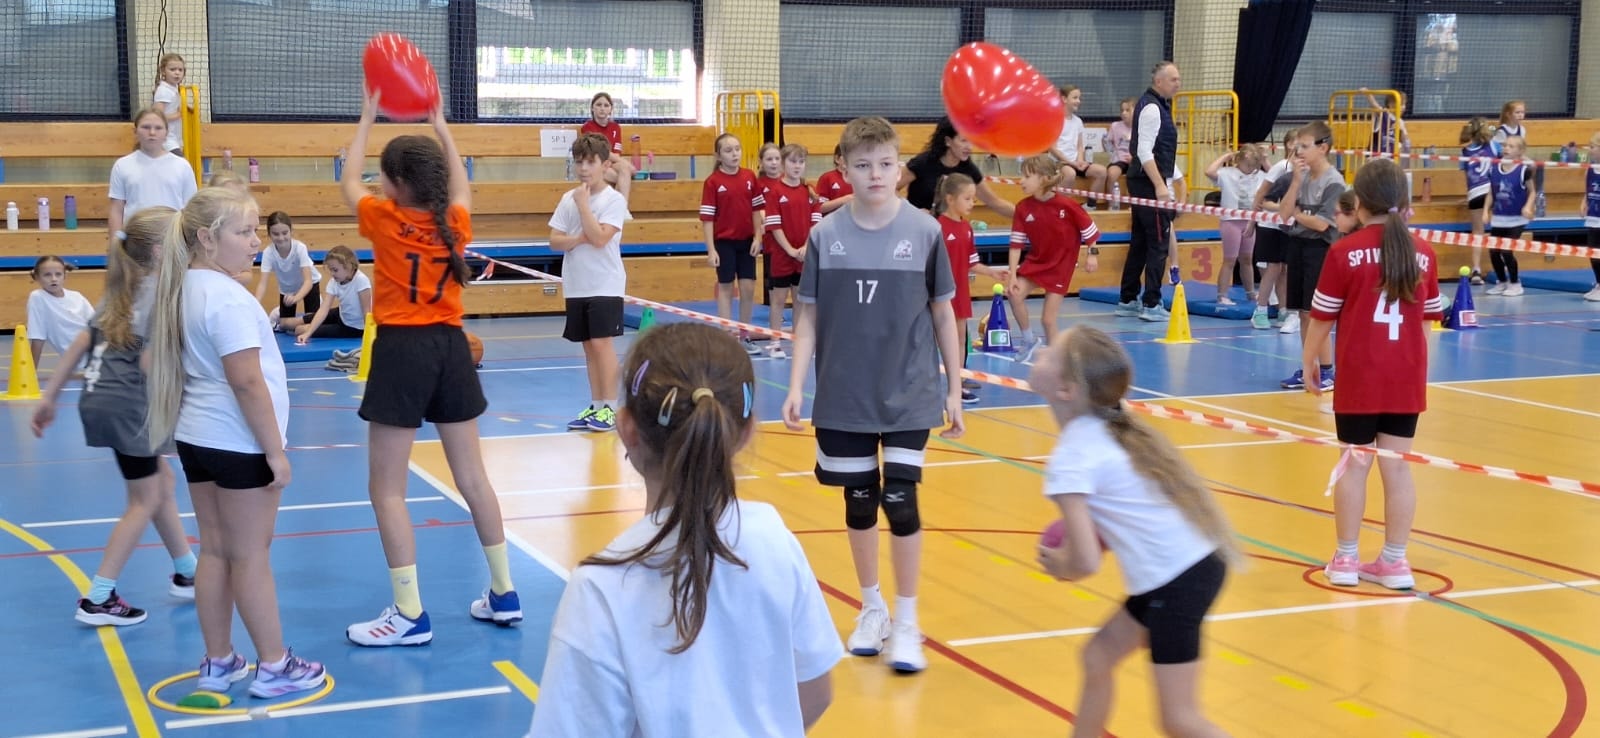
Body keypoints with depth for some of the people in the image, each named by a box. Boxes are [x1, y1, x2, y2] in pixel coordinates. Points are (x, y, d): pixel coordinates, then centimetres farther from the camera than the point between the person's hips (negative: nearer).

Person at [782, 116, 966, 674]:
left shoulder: (924, 231, -5)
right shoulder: (826, 235, -3)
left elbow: (943, 313, 1)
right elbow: (808, 316, 2)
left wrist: (954, 390, 2)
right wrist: (796, 388, -6)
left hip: (909, 396, -1)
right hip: (844, 398, 2)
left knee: (899, 502, -5)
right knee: (858, 503, 11)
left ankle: (906, 623, 10)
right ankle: (872, 607, 30)